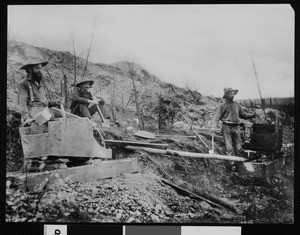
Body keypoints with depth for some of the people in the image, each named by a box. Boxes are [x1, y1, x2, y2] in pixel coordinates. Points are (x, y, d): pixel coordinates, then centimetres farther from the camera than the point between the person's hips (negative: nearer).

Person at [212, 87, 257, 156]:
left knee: (238, 149, 4)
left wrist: (252, 115, 8)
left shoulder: (237, 105, 16)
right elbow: (217, 117, -4)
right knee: (229, 148, -10)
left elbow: (243, 114, 22)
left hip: (236, 128, 4)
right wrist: (214, 126, -18)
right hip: (227, 127, -4)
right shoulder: (222, 106, 1)